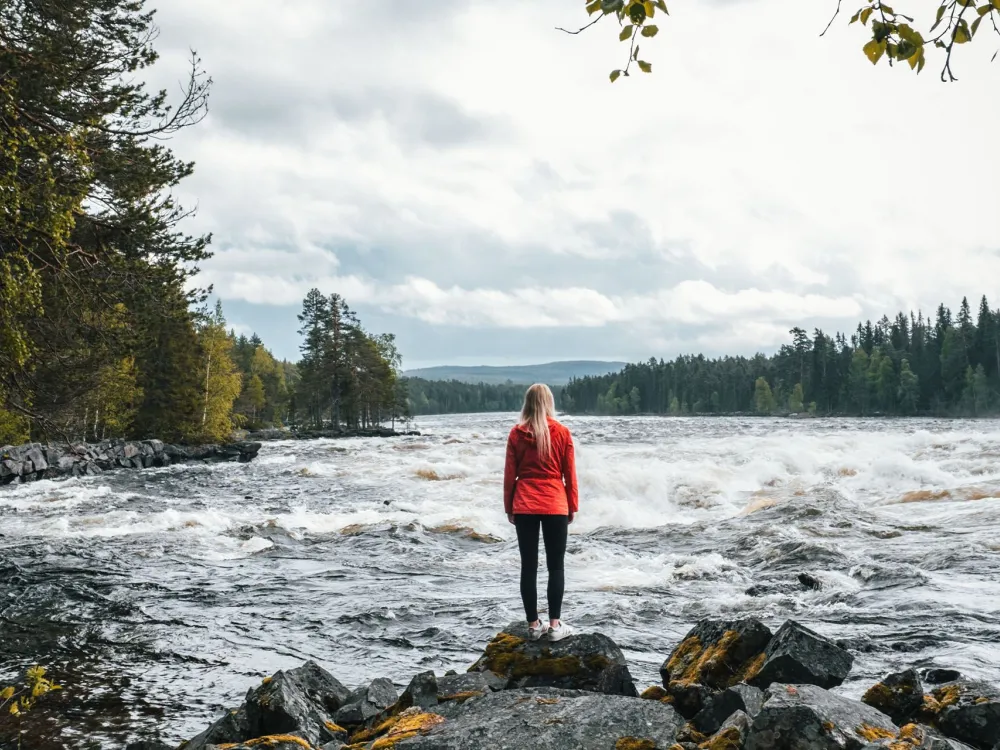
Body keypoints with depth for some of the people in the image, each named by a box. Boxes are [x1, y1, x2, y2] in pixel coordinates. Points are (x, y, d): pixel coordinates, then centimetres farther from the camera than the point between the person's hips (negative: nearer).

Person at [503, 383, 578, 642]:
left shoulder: (517, 433, 0)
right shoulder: (561, 432, -2)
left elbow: (509, 474, 3)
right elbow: (569, 474, 1)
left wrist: (509, 507, 11)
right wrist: (572, 506, 11)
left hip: (524, 506, 1)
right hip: (555, 506, -1)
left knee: (529, 566, 5)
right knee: (555, 566, 5)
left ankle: (533, 624, 7)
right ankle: (555, 625, 3)